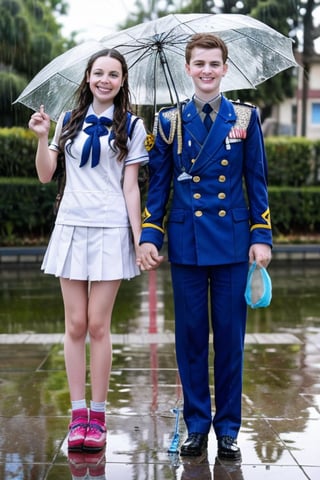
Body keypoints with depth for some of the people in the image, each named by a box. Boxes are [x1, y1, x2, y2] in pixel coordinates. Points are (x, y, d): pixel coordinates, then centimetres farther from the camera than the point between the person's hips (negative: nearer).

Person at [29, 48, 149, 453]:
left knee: (98, 325, -2)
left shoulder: (131, 126, 4)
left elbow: (130, 187, 1)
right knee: (75, 325, 3)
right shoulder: (69, 122, 10)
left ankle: (97, 416, 7)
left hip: (111, 231, -2)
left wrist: (139, 239, -4)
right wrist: (42, 138, -7)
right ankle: (77, 414, 10)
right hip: (71, 228, 2)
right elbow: (45, 175, 8)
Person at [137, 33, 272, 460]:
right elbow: (158, 184, 8)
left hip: (232, 241, -1)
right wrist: (150, 236, 1)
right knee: (190, 334, 5)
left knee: (230, 335, 3)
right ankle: (196, 424, 18)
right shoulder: (170, 121, 7)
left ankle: (228, 428, 15)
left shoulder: (246, 118, 5)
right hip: (186, 242, 1)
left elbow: (257, 182, 5)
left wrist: (261, 236, -1)